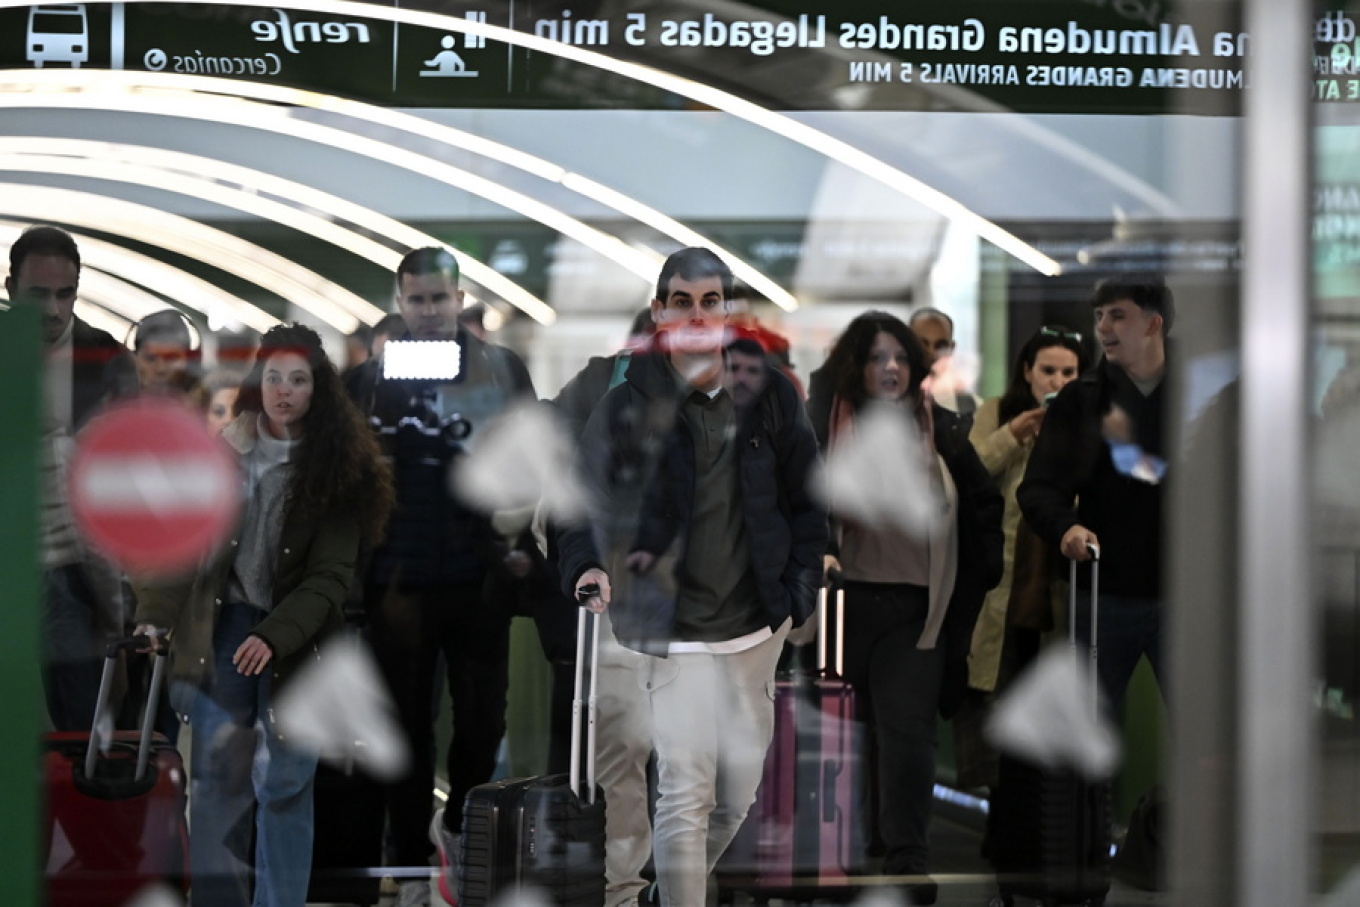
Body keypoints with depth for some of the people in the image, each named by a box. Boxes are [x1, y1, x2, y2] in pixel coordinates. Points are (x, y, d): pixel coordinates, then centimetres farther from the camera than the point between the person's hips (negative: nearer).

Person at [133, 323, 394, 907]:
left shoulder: (337, 469, -3)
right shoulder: (222, 452, 4)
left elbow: (331, 574, -7)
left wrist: (275, 636, -19)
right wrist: (156, 614, -7)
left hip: (295, 636, -2)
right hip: (221, 626, 2)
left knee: (284, 781, -2)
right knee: (216, 775, 4)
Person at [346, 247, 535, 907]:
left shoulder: (503, 370, 6)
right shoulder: (371, 377, 4)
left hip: (479, 575, 1)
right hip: (399, 579, 0)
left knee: (483, 720, 3)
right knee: (409, 728, 6)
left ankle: (456, 826, 29)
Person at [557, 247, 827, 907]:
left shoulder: (768, 394, 2)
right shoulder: (627, 405, -6)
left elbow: (805, 498, 10)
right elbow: (585, 501, -3)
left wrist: (799, 590, 3)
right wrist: (587, 565, -22)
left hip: (755, 631, 4)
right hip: (669, 633, -4)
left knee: (739, 790, 12)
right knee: (685, 791, -12)